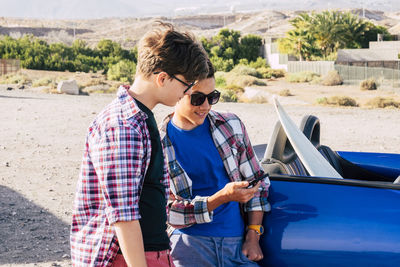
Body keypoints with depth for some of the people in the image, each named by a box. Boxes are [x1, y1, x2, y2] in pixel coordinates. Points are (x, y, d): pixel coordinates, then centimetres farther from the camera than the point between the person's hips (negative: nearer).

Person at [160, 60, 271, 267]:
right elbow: (171, 213, -5)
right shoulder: (159, 144, -2)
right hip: (190, 242, -3)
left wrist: (253, 237, 5)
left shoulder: (231, 126, 9)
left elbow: (257, 182, 13)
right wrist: (222, 197, -17)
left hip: (237, 242, 3)